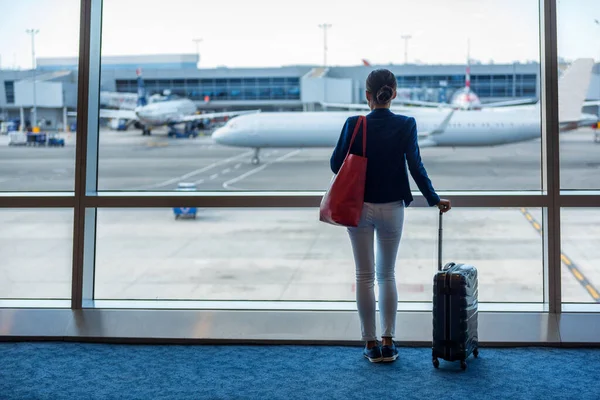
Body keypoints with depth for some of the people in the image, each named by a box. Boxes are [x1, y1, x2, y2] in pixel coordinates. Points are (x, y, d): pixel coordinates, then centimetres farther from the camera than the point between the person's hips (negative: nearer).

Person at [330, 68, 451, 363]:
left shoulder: (354, 125, -9)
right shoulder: (405, 125, -8)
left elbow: (336, 165, -5)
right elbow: (416, 167, -10)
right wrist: (434, 199, -1)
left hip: (360, 207, -1)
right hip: (392, 208, 1)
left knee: (365, 276, 8)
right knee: (387, 275, 14)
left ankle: (371, 343, 12)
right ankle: (388, 342, 13)